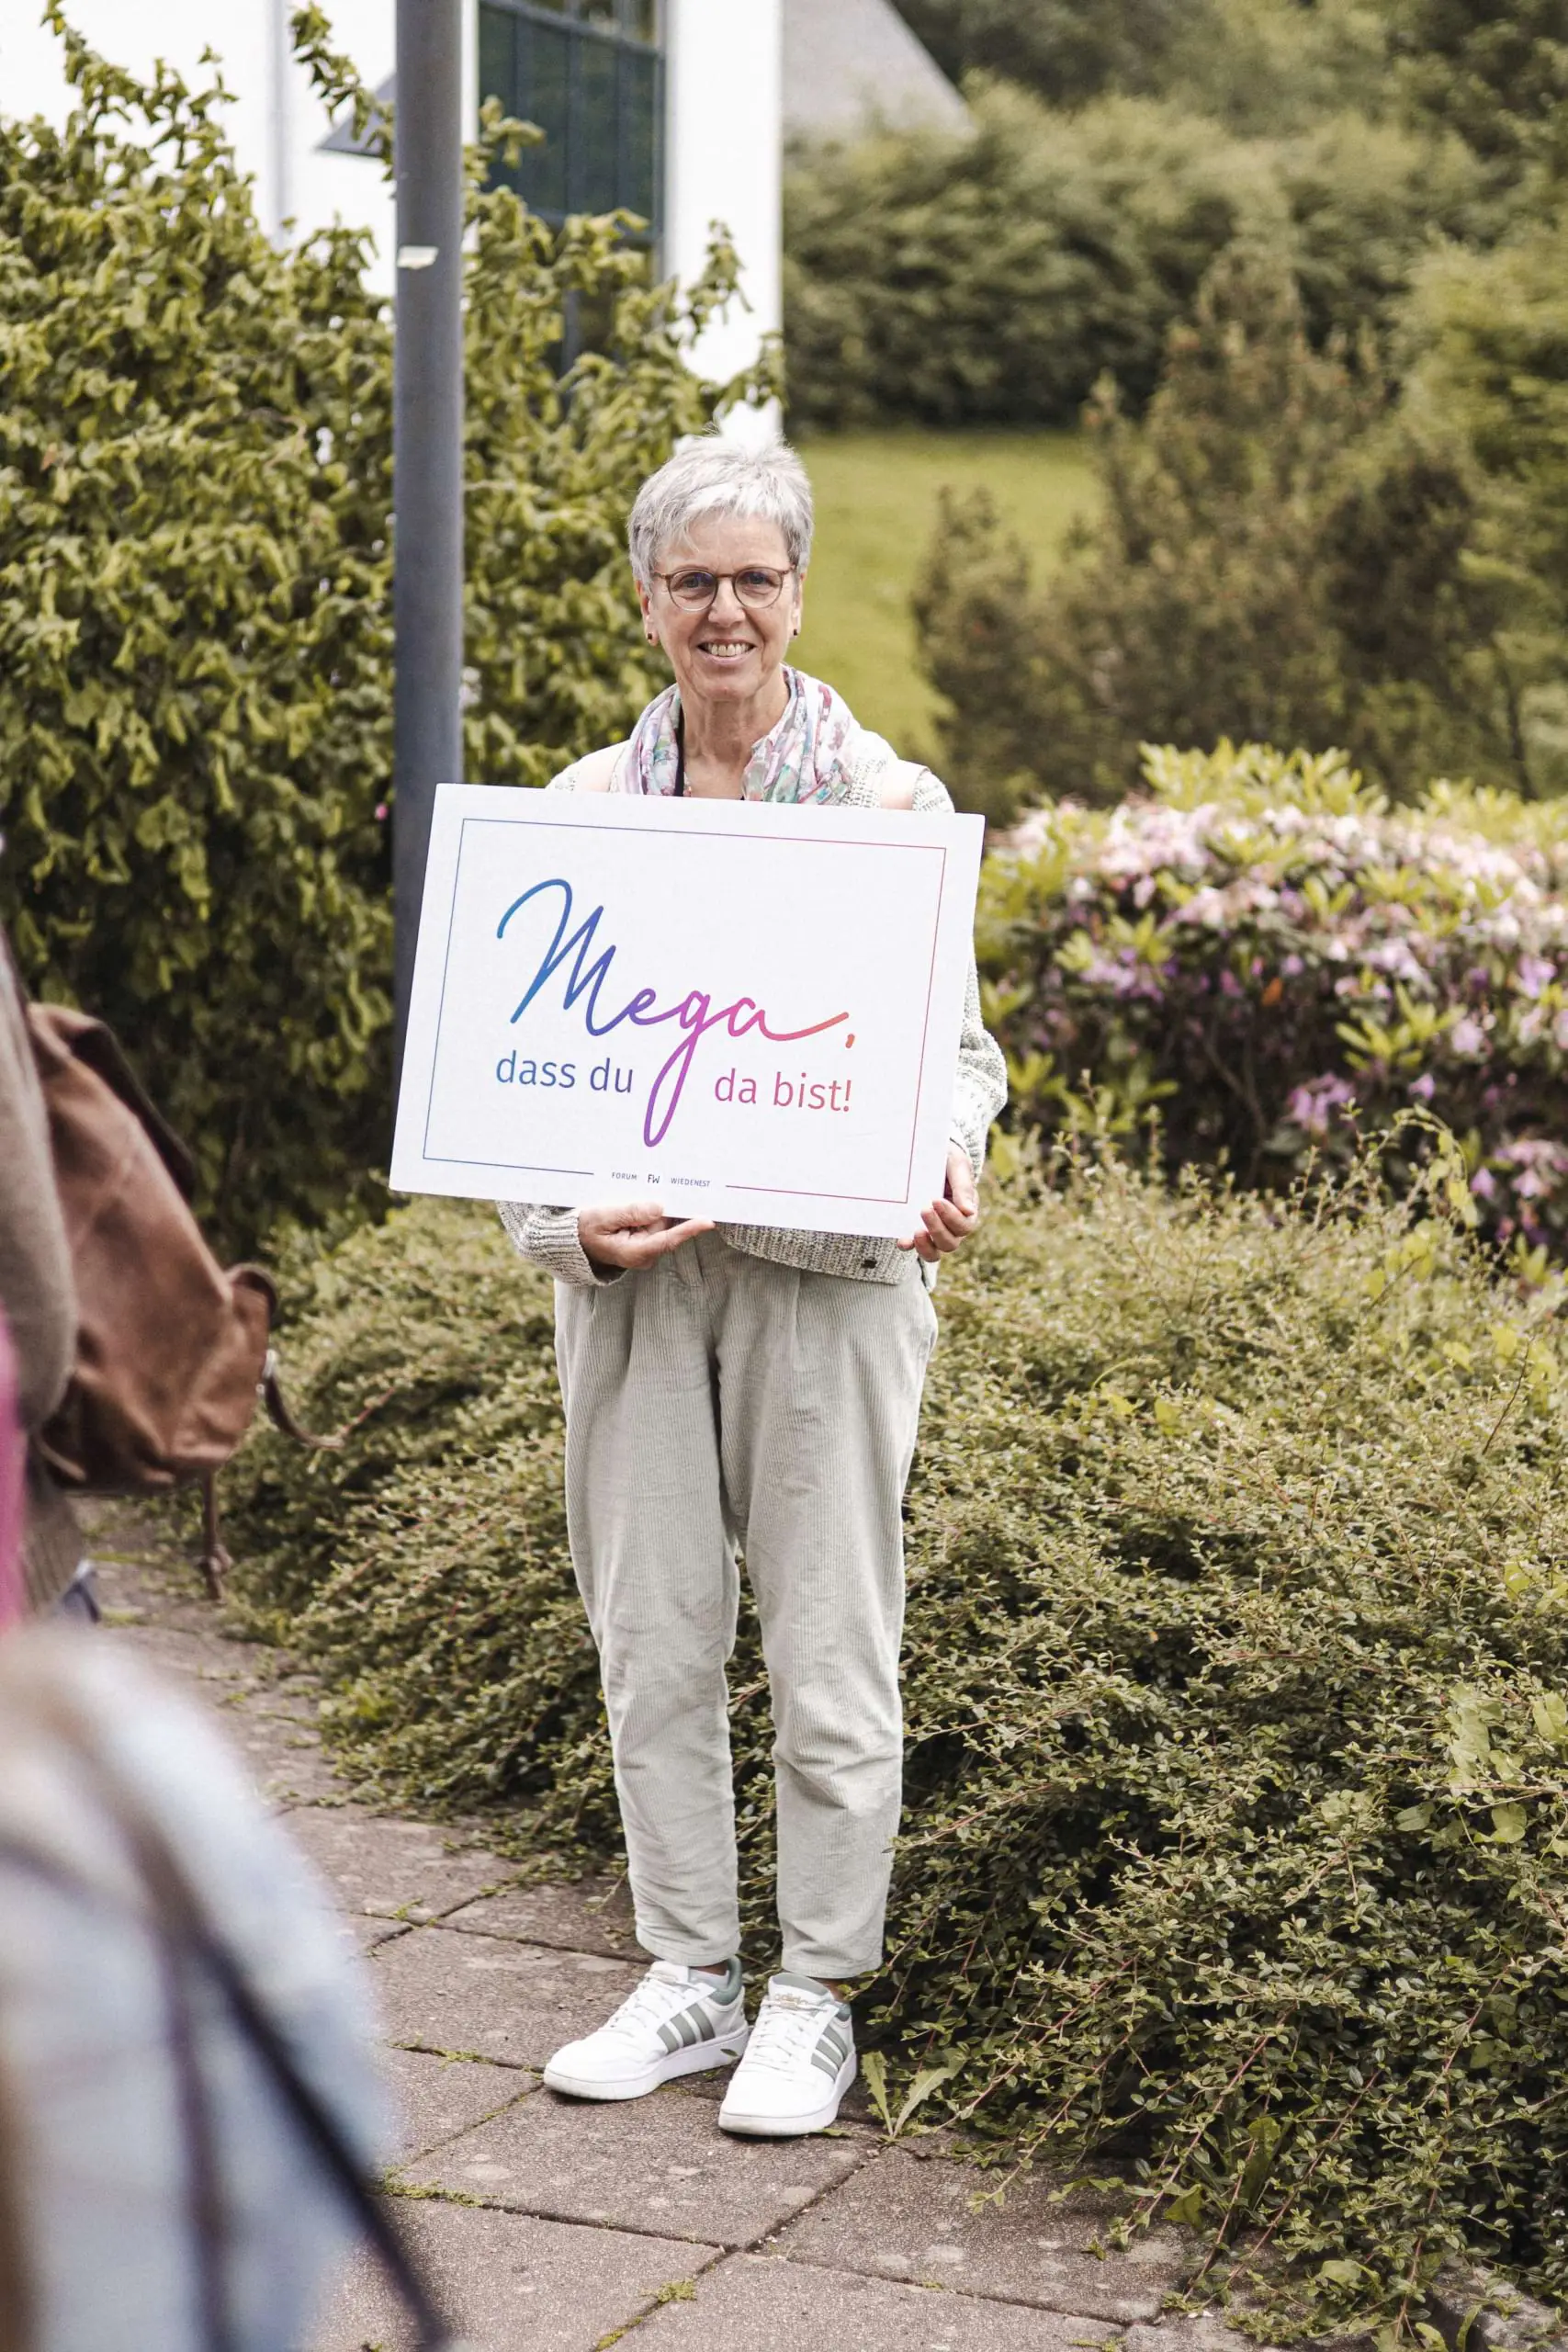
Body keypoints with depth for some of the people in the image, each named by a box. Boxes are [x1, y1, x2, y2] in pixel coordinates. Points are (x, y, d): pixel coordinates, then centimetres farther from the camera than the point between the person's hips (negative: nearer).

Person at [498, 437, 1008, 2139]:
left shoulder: (890, 803, 1)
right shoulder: (585, 807, 8)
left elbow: (954, 1041, 4)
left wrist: (947, 1164, -18)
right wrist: (568, 1223, -11)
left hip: (826, 1263, -3)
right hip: (631, 1270, 3)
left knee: (828, 1647, 1)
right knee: (649, 1635, 9)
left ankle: (816, 1998, 15)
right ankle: (687, 1978, 23)